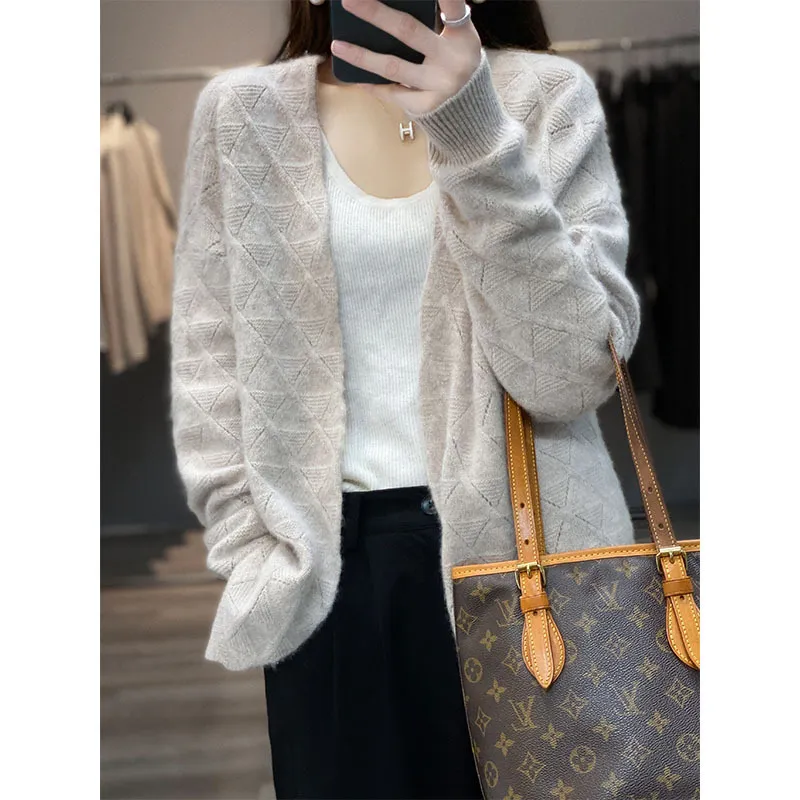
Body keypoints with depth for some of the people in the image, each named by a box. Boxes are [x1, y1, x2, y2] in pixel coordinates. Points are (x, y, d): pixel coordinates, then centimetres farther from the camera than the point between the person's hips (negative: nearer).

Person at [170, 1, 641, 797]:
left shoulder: (549, 96, -1)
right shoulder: (243, 111, 3)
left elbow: (572, 371, -12)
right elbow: (209, 362, 5)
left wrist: (472, 133, -20)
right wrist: (259, 556, -4)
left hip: (524, 547, 0)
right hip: (331, 567, 1)